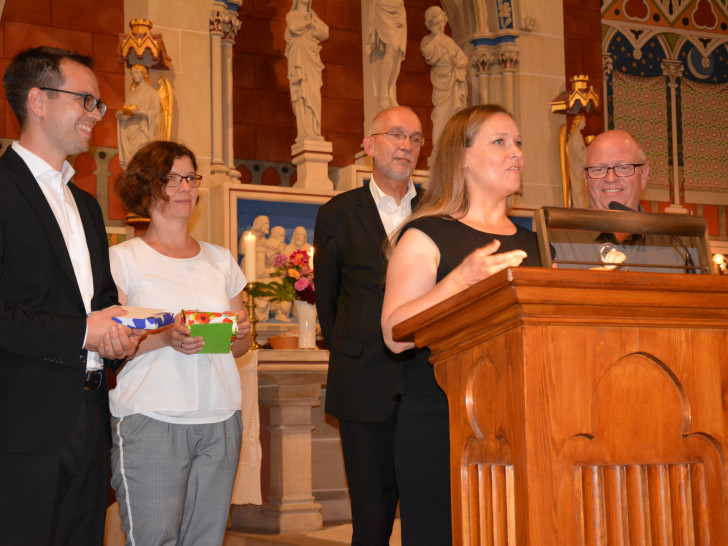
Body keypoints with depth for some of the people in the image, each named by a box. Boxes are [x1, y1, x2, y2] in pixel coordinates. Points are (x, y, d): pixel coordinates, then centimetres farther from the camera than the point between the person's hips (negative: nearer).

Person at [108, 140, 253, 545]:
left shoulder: (220, 260, 17)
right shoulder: (123, 259, 2)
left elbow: (242, 346, 22)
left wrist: (242, 333, -1)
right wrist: (165, 338, -19)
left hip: (220, 421, 4)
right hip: (151, 421, -4)